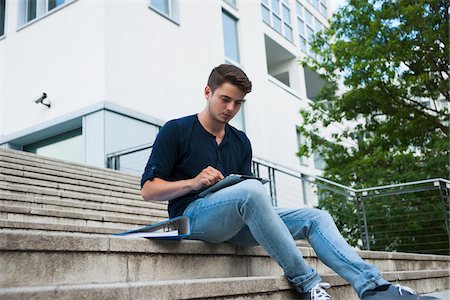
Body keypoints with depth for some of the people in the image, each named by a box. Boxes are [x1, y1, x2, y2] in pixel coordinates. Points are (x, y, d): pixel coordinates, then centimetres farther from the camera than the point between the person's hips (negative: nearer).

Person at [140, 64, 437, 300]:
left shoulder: (241, 142, 18)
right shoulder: (176, 131, 2)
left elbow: (246, 191, 17)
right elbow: (148, 190, -3)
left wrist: (254, 197, -8)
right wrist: (193, 183, -19)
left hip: (237, 222, 6)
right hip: (194, 215, -6)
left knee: (315, 218, -10)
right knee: (251, 189, -36)